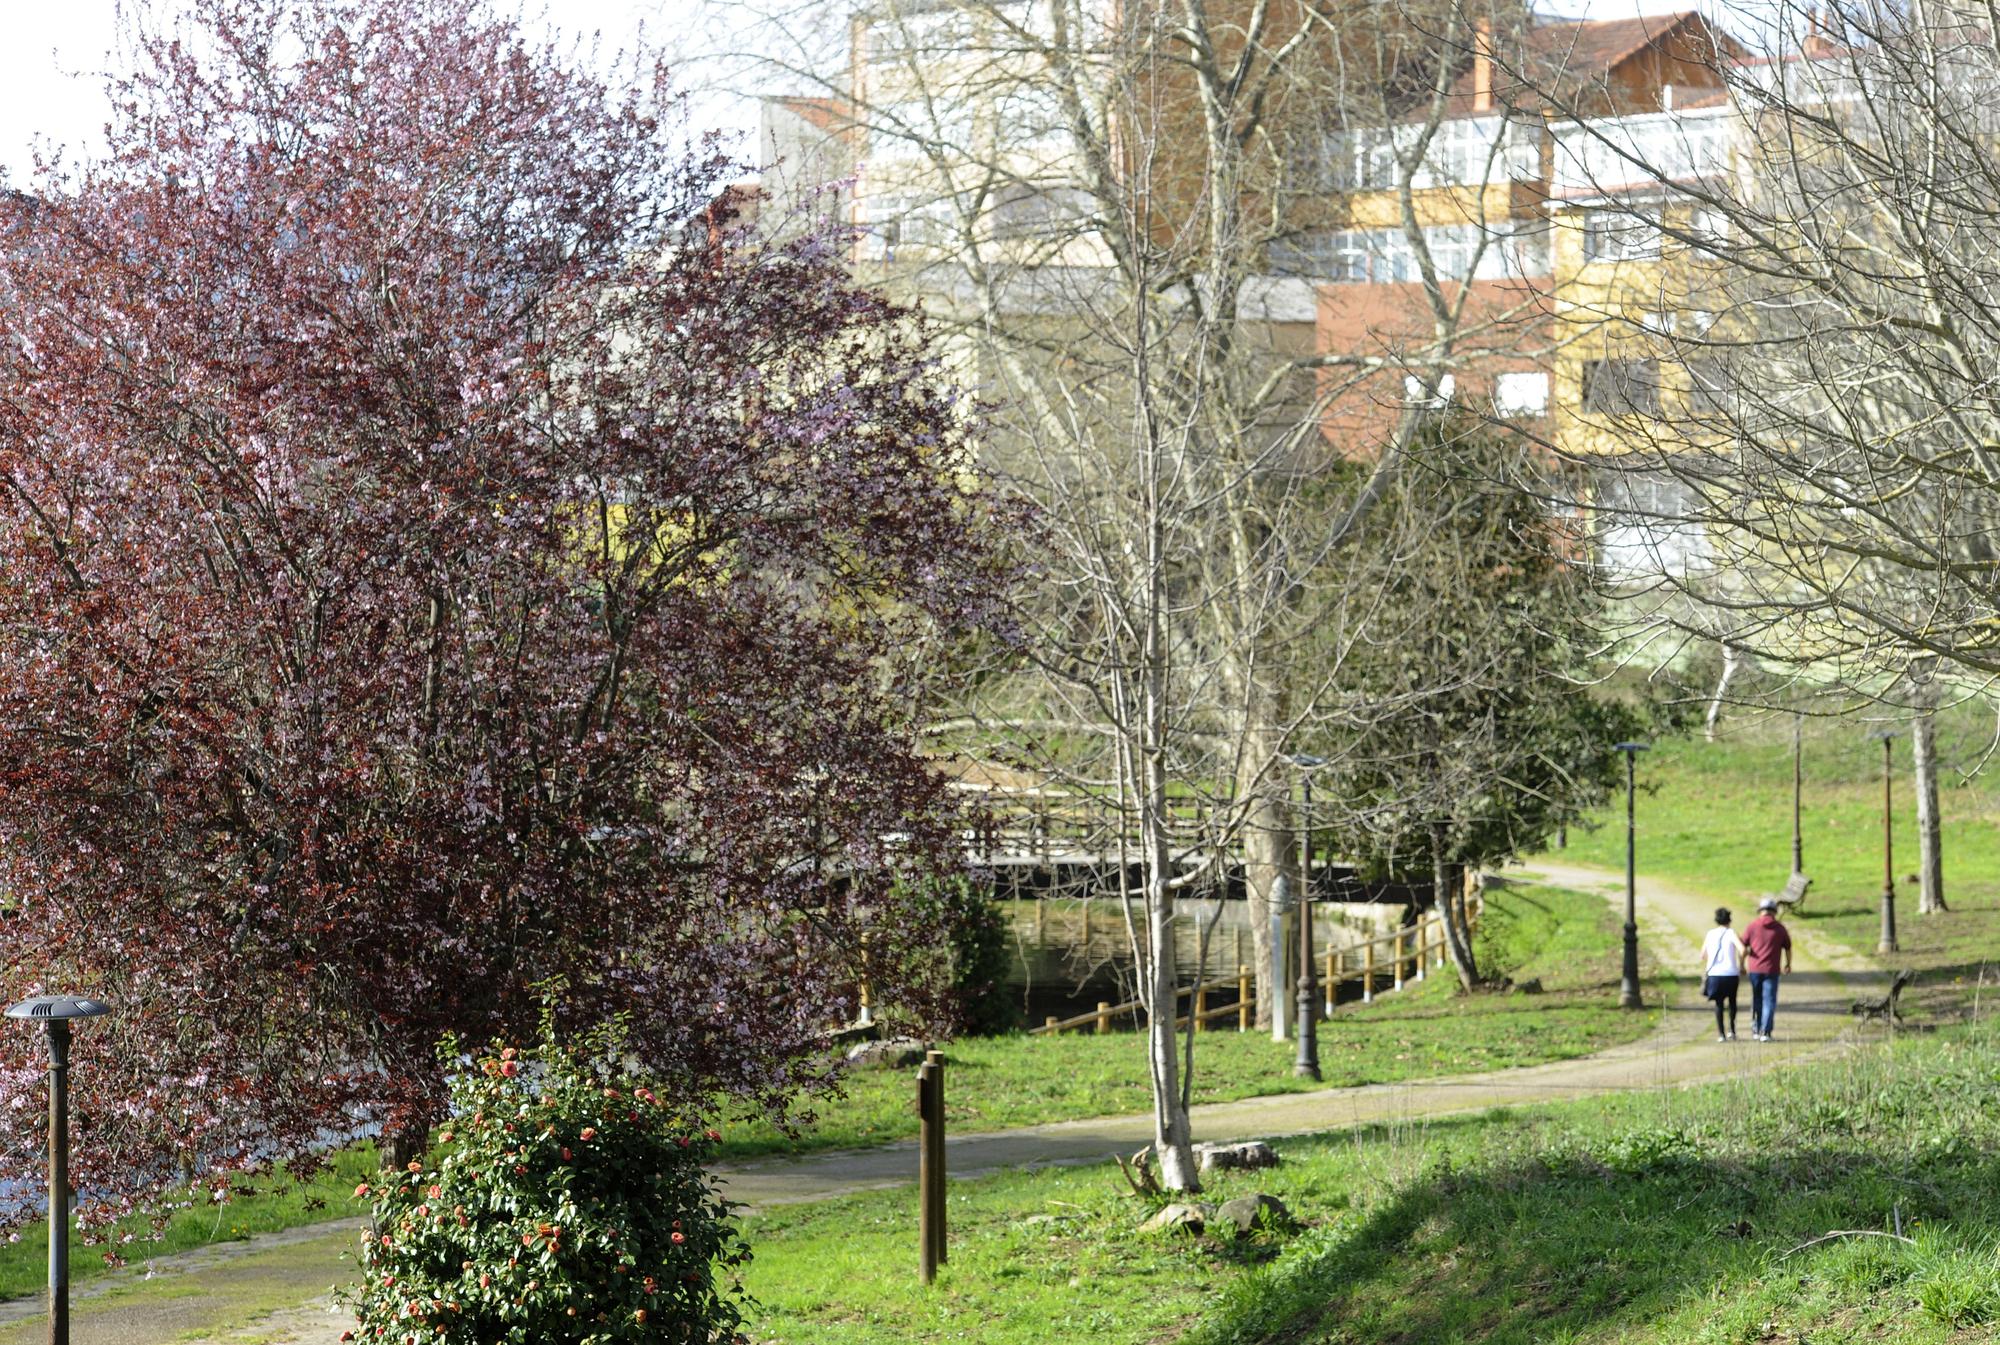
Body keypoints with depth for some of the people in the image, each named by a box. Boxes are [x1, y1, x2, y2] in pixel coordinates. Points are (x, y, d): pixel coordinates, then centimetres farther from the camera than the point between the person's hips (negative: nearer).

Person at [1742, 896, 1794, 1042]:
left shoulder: (1751, 927, -1)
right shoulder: (1780, 929, 0)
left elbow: (1744, 948, 1)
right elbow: (1788, 949, 10)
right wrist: (1788, 965, 27)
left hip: (1754, 969, 1)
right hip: (1771, 970, -1)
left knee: (1756, 1001, 16)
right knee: (1769, 1001, 2)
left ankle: (1756, 1030, 18)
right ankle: (1765, 1032, -5)